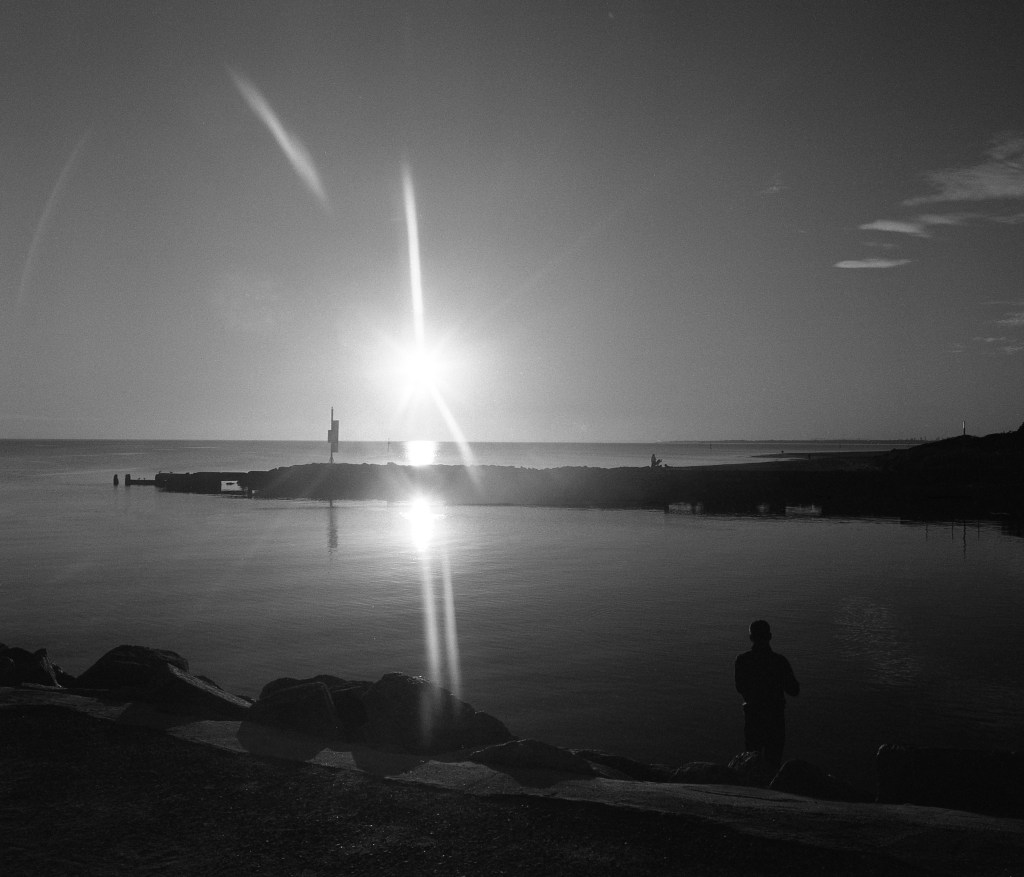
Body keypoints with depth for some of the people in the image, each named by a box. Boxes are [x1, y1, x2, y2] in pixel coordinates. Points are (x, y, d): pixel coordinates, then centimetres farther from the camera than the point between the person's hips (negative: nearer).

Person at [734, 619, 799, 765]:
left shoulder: (742, 660, -11)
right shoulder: (779, 661, -14)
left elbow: (740, 688, 1)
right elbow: (794, 691, -7)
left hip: (752, 716, 1)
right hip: (775, 716, -1)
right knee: (774, 759, 13)